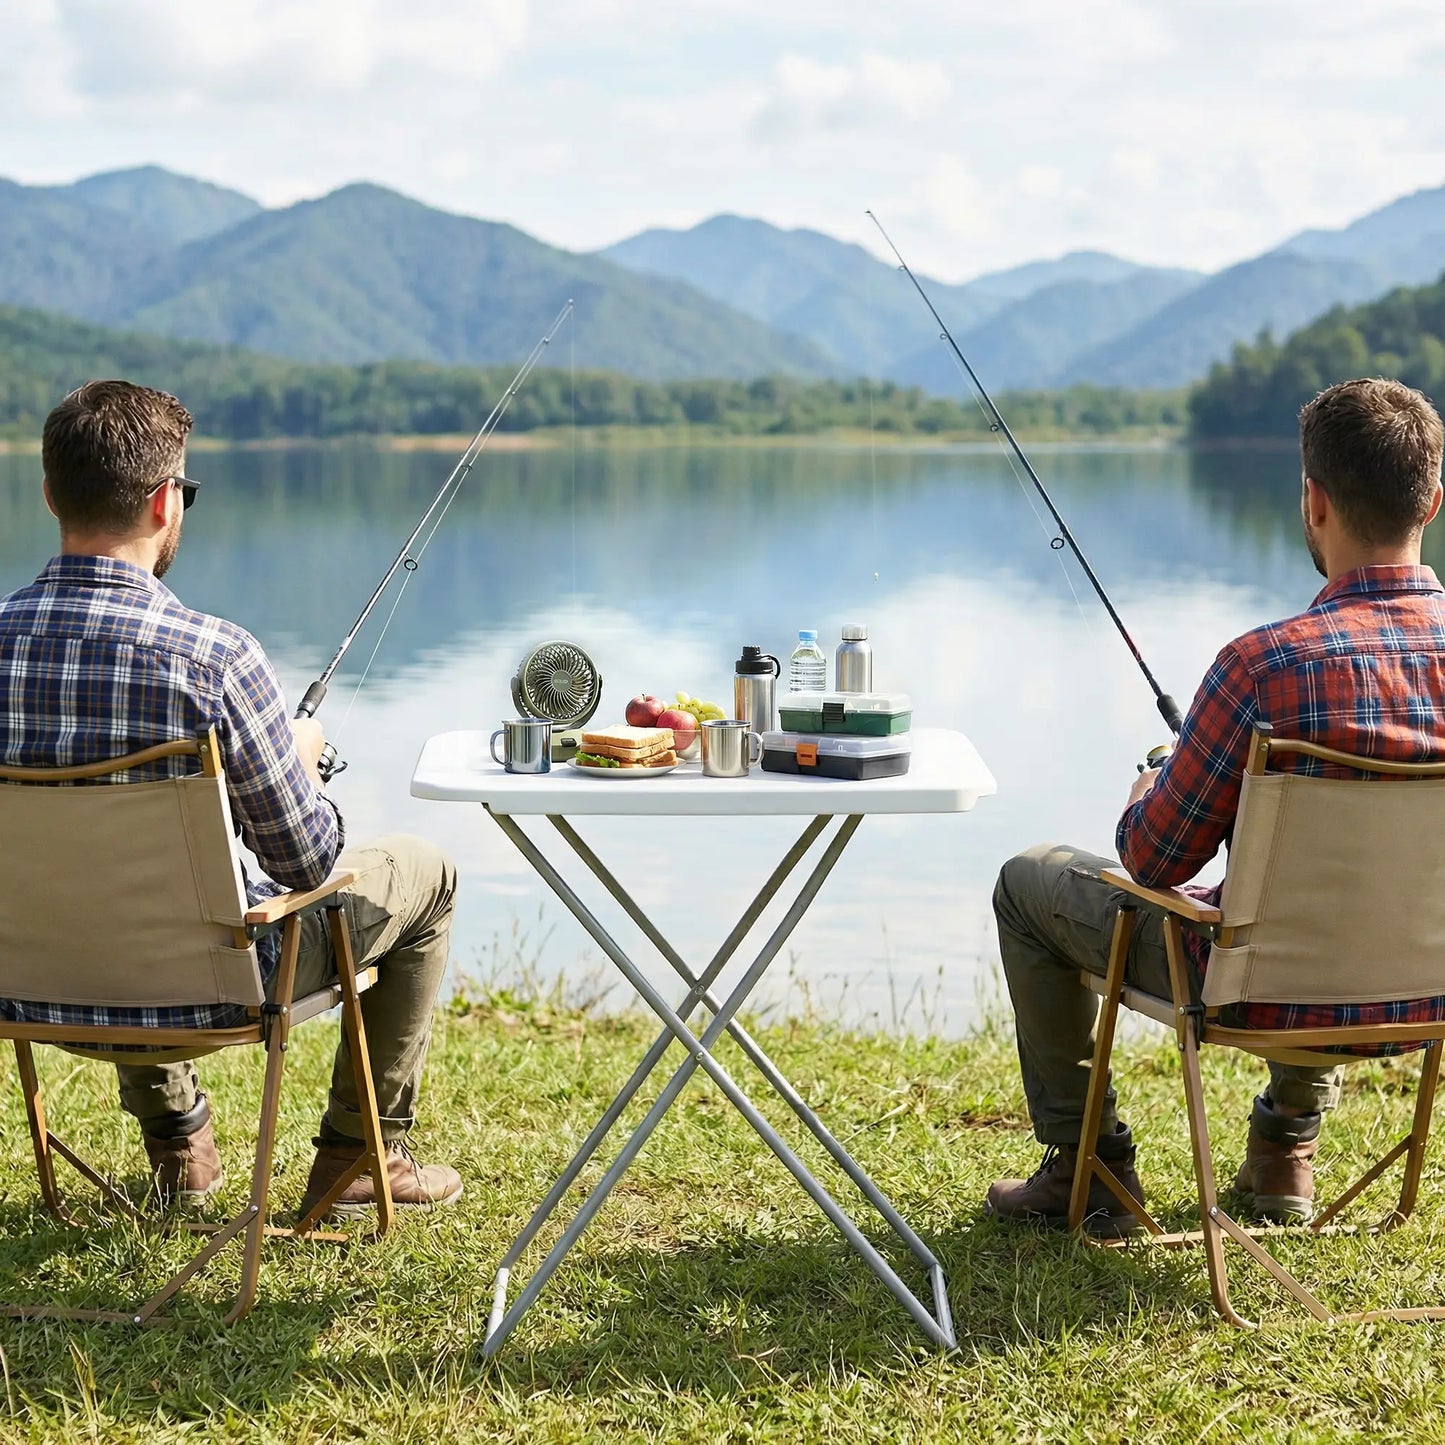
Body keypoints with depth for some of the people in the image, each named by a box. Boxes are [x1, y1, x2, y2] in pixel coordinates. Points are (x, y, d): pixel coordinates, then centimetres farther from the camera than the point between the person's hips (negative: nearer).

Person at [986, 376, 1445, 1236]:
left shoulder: (1269, 665, -26)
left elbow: (1156, 859, -14)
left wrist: (1147, 797, 10)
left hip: (1272, 994, -5)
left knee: (1031, 884, 16)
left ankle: (1087, 1169, 24)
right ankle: (1288, 1148, 38)